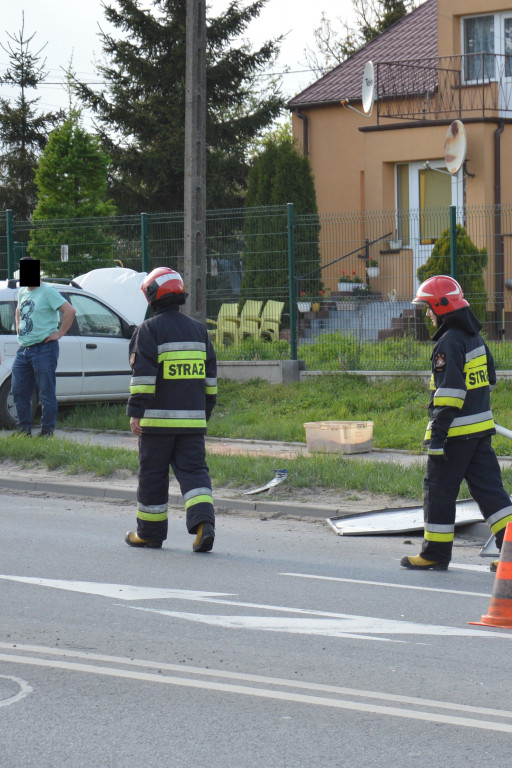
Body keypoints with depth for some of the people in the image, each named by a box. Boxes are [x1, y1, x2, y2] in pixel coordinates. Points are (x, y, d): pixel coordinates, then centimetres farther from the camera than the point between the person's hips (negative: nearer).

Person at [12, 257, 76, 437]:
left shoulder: (48, 292, -10)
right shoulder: (22, 292, 16)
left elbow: (69, 311, -19)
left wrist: (59, 333, -17)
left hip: (44, 349, -9)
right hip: (23, 350, 9)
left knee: (46, 394, -3)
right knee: (19, 393, 11)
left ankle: (47, 433, 2)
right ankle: (24, 430, 21)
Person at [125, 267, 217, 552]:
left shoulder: (149, 330, -6)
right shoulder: (198, 330, 12)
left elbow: (143, 375, -14)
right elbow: (210, 376, 17)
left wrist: (135, 411, -12)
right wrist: (206, 410, 25)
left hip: (158, 418, -4)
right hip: (193, 419, 4)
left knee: (153, 474, 6)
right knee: (193, 470, 3)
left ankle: (150, 533, 15)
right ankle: (204, 522, -19)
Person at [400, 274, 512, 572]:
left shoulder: (449, 343, -16)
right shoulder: (475, 338, 13)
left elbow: (449, 393, -21)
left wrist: (437, 435, -20)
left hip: (456, 432, -9)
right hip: (480, 429, 9)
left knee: (439, 490, 2)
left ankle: (436, 553, 9)